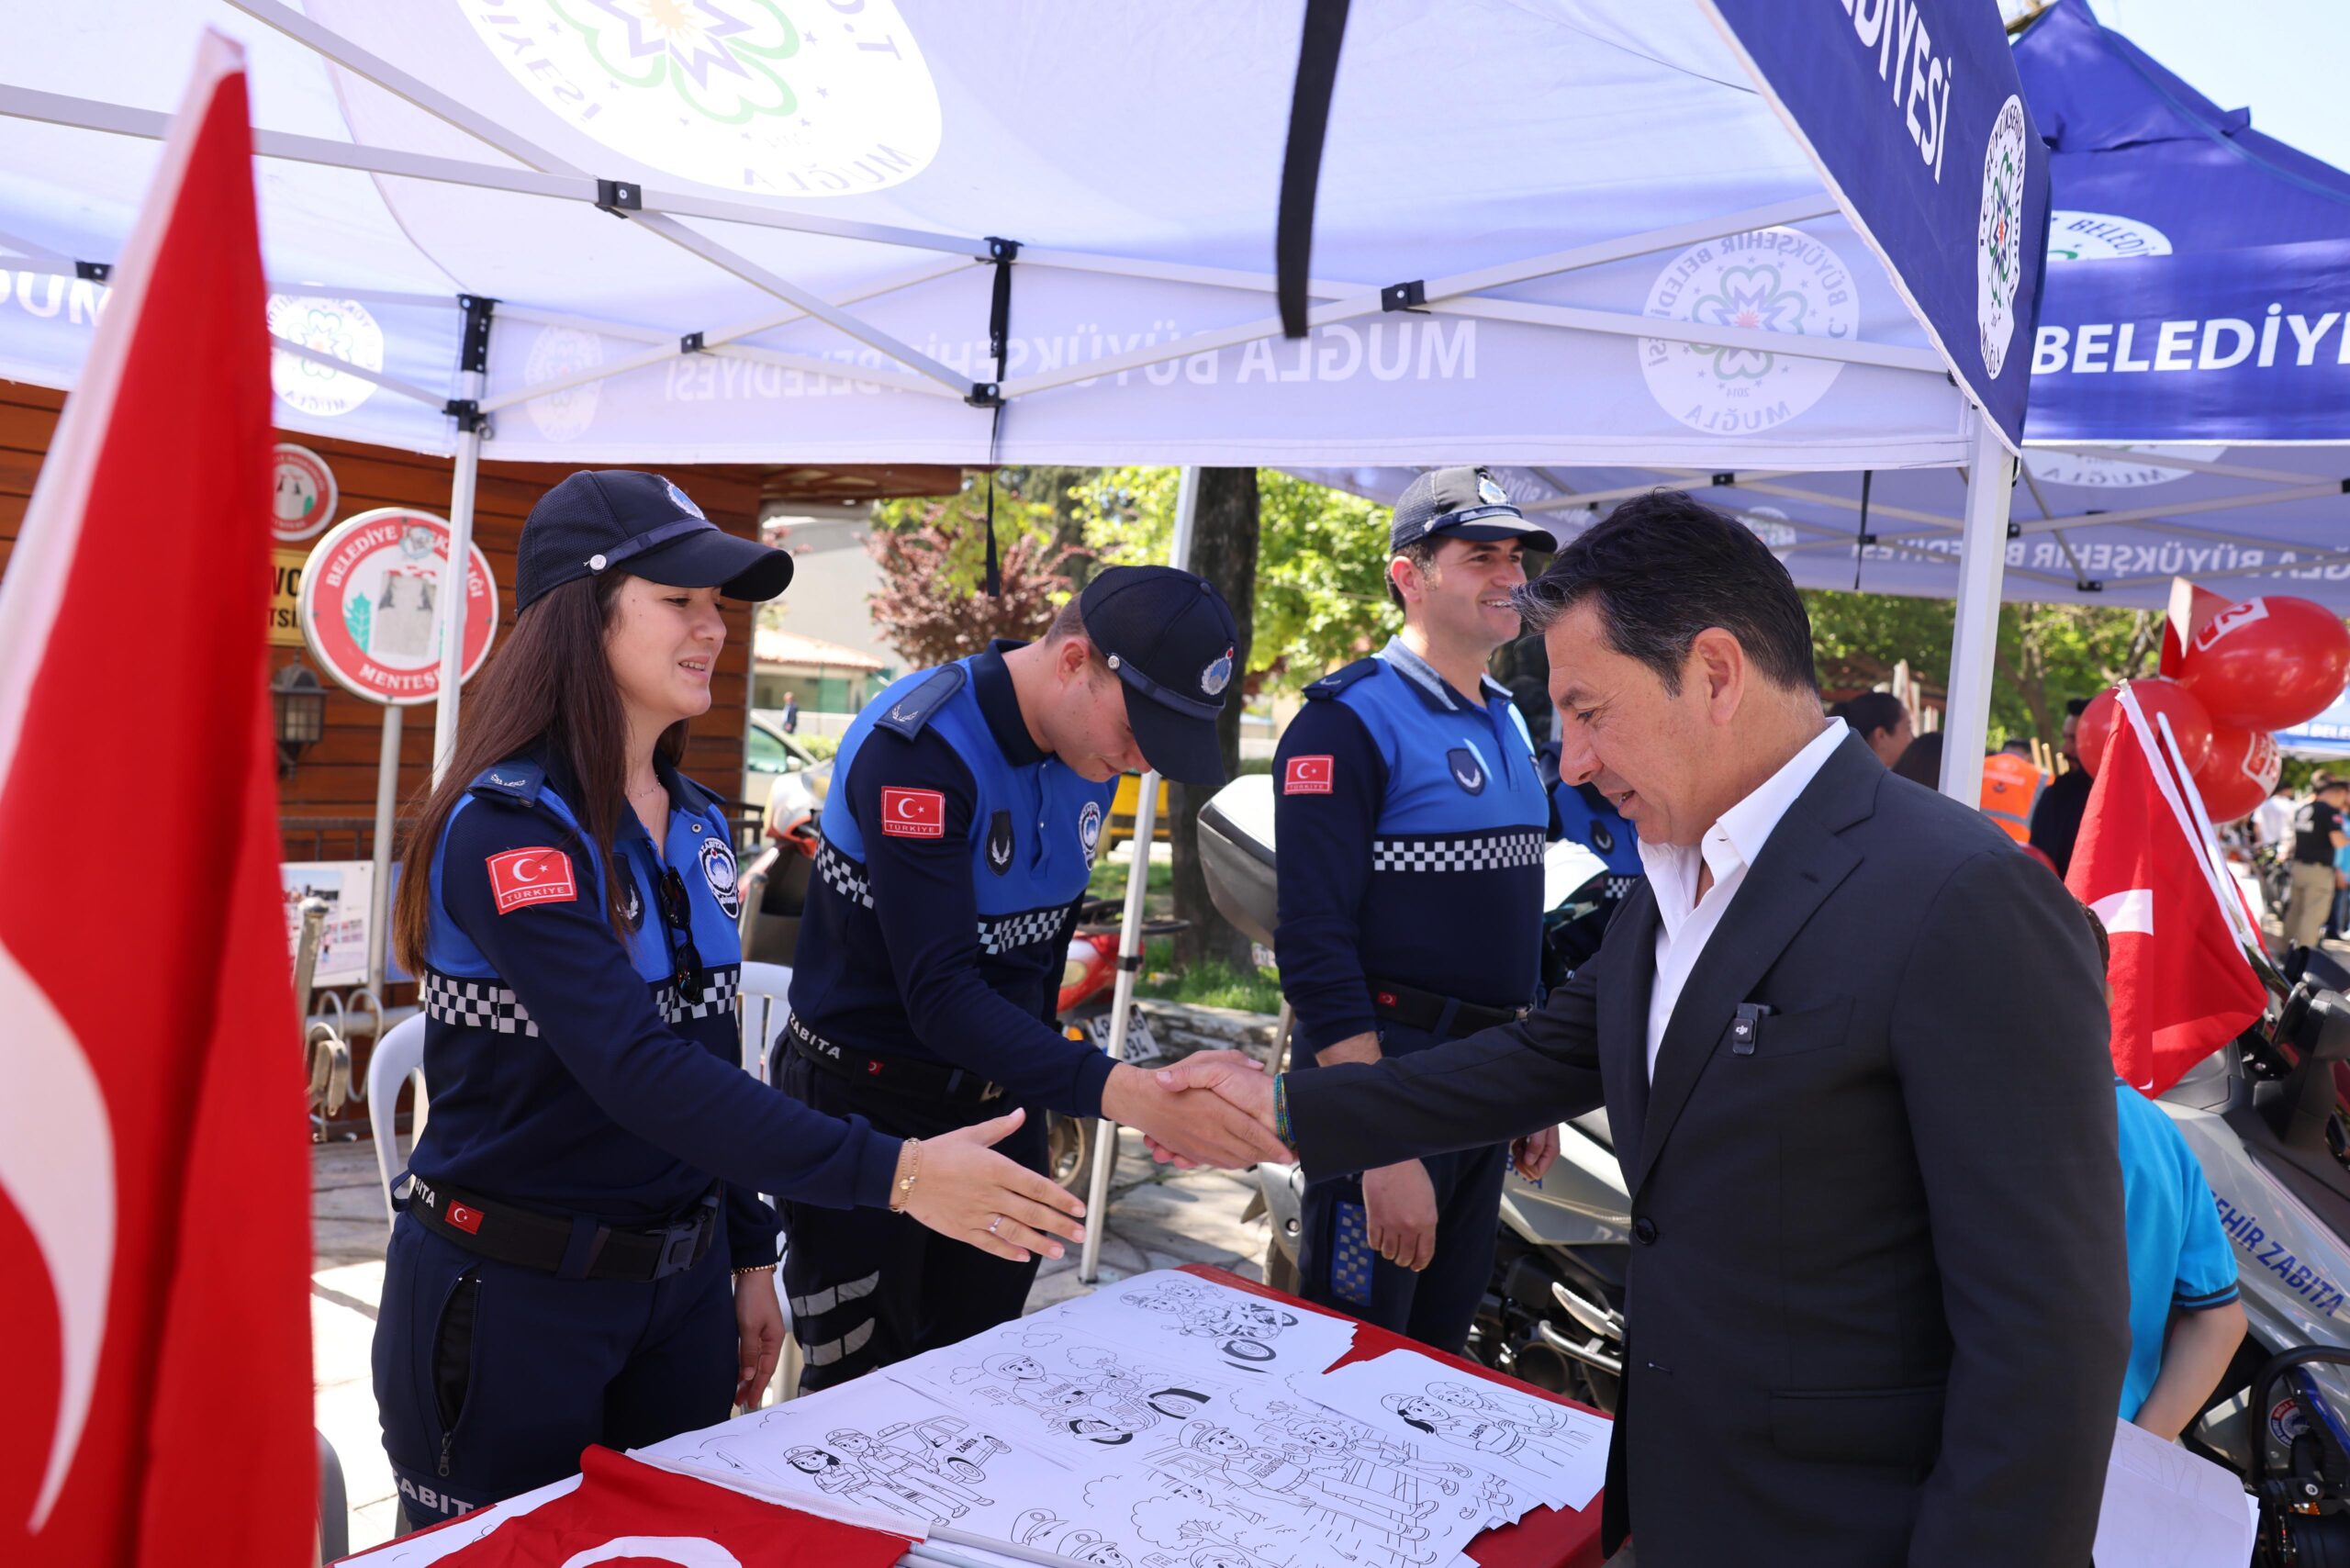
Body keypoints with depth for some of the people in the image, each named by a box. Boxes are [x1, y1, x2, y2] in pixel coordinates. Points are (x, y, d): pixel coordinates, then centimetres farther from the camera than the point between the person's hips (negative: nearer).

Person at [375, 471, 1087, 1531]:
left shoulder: (697, 825, 4)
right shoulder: (508, 824, -19)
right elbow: (636, 1070, -30)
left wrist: (748, 1254, 13)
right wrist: (894, 1175, -36)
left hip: (682, 1281, 7)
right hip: (510, 1294, -7)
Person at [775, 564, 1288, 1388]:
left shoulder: (1089, 747, -2)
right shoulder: (921, 746, -25)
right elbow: (939, 992, -31)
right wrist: (1119, 1091, -41)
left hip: (999, 1100, 6)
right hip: (866, 1105, -6)